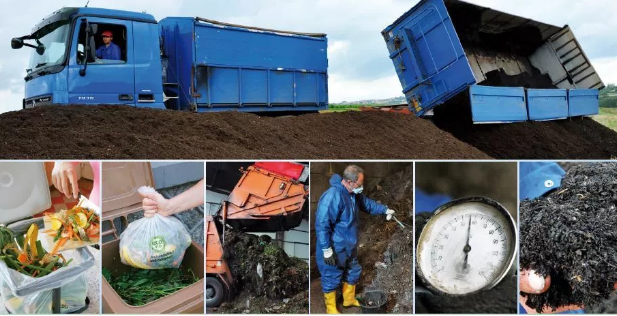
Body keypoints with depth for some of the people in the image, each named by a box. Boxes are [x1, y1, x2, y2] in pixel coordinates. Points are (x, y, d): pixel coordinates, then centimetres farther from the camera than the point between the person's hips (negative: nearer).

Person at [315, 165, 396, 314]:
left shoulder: (353, 194, 0)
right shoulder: (332, 197, -30)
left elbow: (367, 203, 22)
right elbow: (322, 225, -29)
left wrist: (386, 210, 15)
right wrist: (327, 250, -27)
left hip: (349, 247, 9)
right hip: (334, 249, -9)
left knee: (353, 273, 24)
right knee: (332, 278, 8)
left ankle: (349, 299, 45)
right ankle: (331, 308, 28)